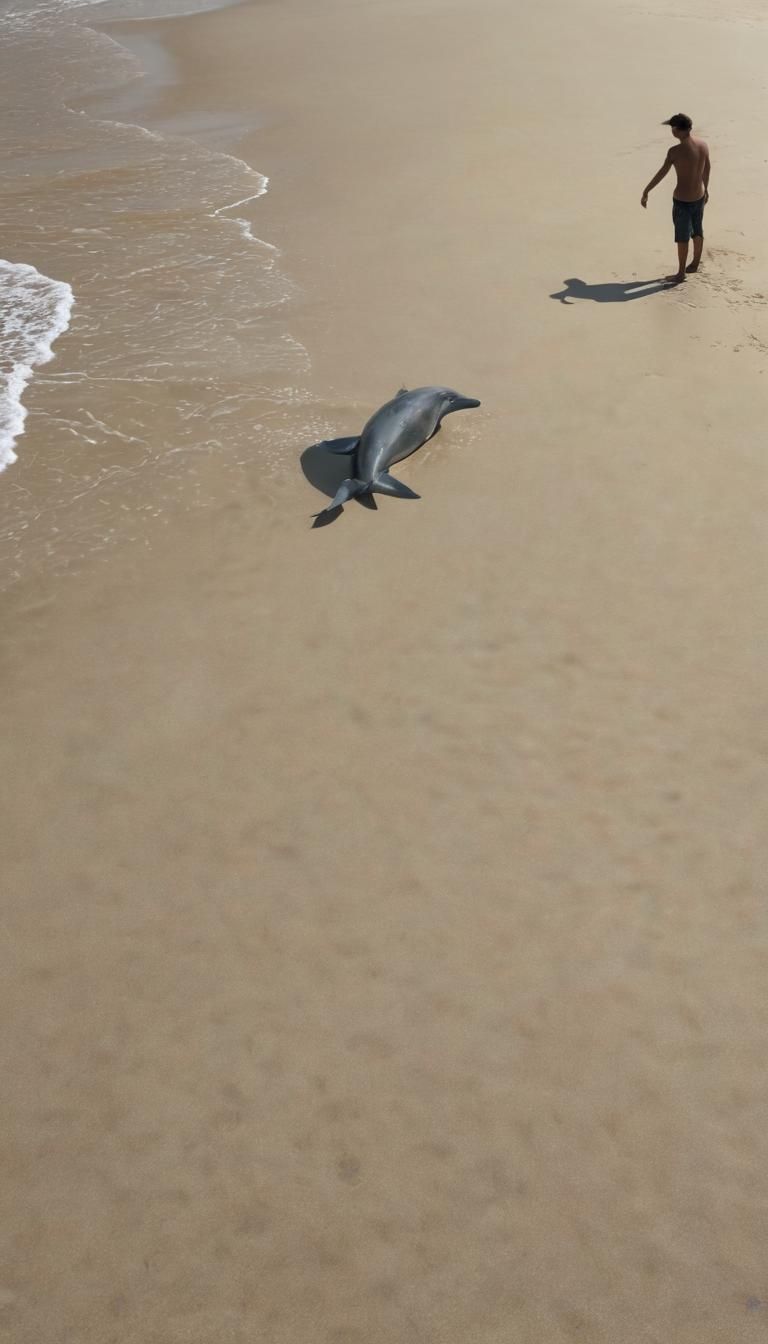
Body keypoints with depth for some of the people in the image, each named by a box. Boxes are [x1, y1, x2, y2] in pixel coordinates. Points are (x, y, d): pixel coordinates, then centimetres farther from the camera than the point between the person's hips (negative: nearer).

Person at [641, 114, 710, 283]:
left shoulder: (675, 151, -22)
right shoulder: (703, 145, -1)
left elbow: (661, 174, -19)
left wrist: (645, 192, -9)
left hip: (682, 200, -7)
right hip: (699, 197, 7)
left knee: (682, 237, 8)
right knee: (697, 232, 22)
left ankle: (681, 273, 21)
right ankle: (695, 264, 40)